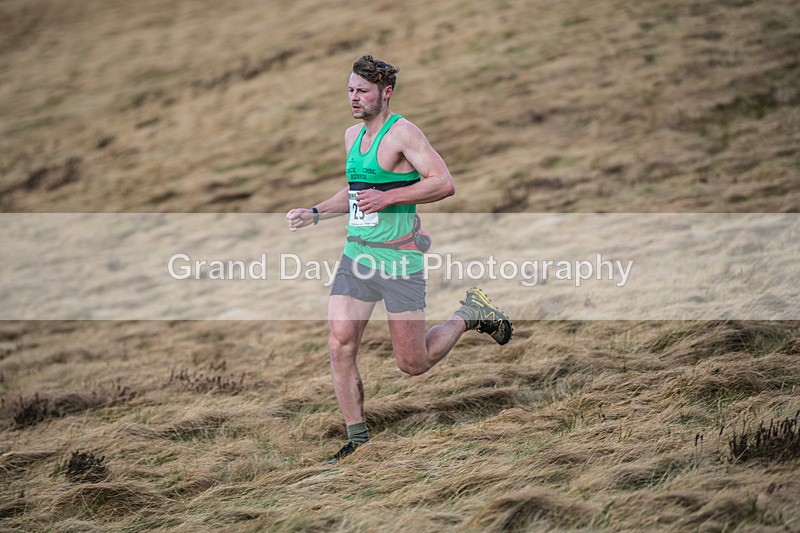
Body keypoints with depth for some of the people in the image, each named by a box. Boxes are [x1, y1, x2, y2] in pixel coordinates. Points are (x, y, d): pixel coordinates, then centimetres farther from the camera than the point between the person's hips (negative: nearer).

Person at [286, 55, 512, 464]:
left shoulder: (402, 132, -12)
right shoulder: (352, 135, 13)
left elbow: (444, 184, -19)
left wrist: (387, 198, -22)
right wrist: (314, 213, 13)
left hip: (398, 259, -7)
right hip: (356, 256, 7)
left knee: (413, 364, 2)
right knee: (339, 346, -8)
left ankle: (469, 315, 29)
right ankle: (358, 439, 4)